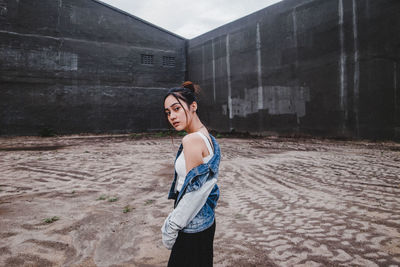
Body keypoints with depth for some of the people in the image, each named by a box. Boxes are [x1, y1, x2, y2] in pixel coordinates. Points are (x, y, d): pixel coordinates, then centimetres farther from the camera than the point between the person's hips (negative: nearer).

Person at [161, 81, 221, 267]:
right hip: (206, 221, 9)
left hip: (192, 228, -9)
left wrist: (170, 228, -12)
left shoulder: (192, 140, -23)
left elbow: (193, 192, -22)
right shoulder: (208, 137, 5)